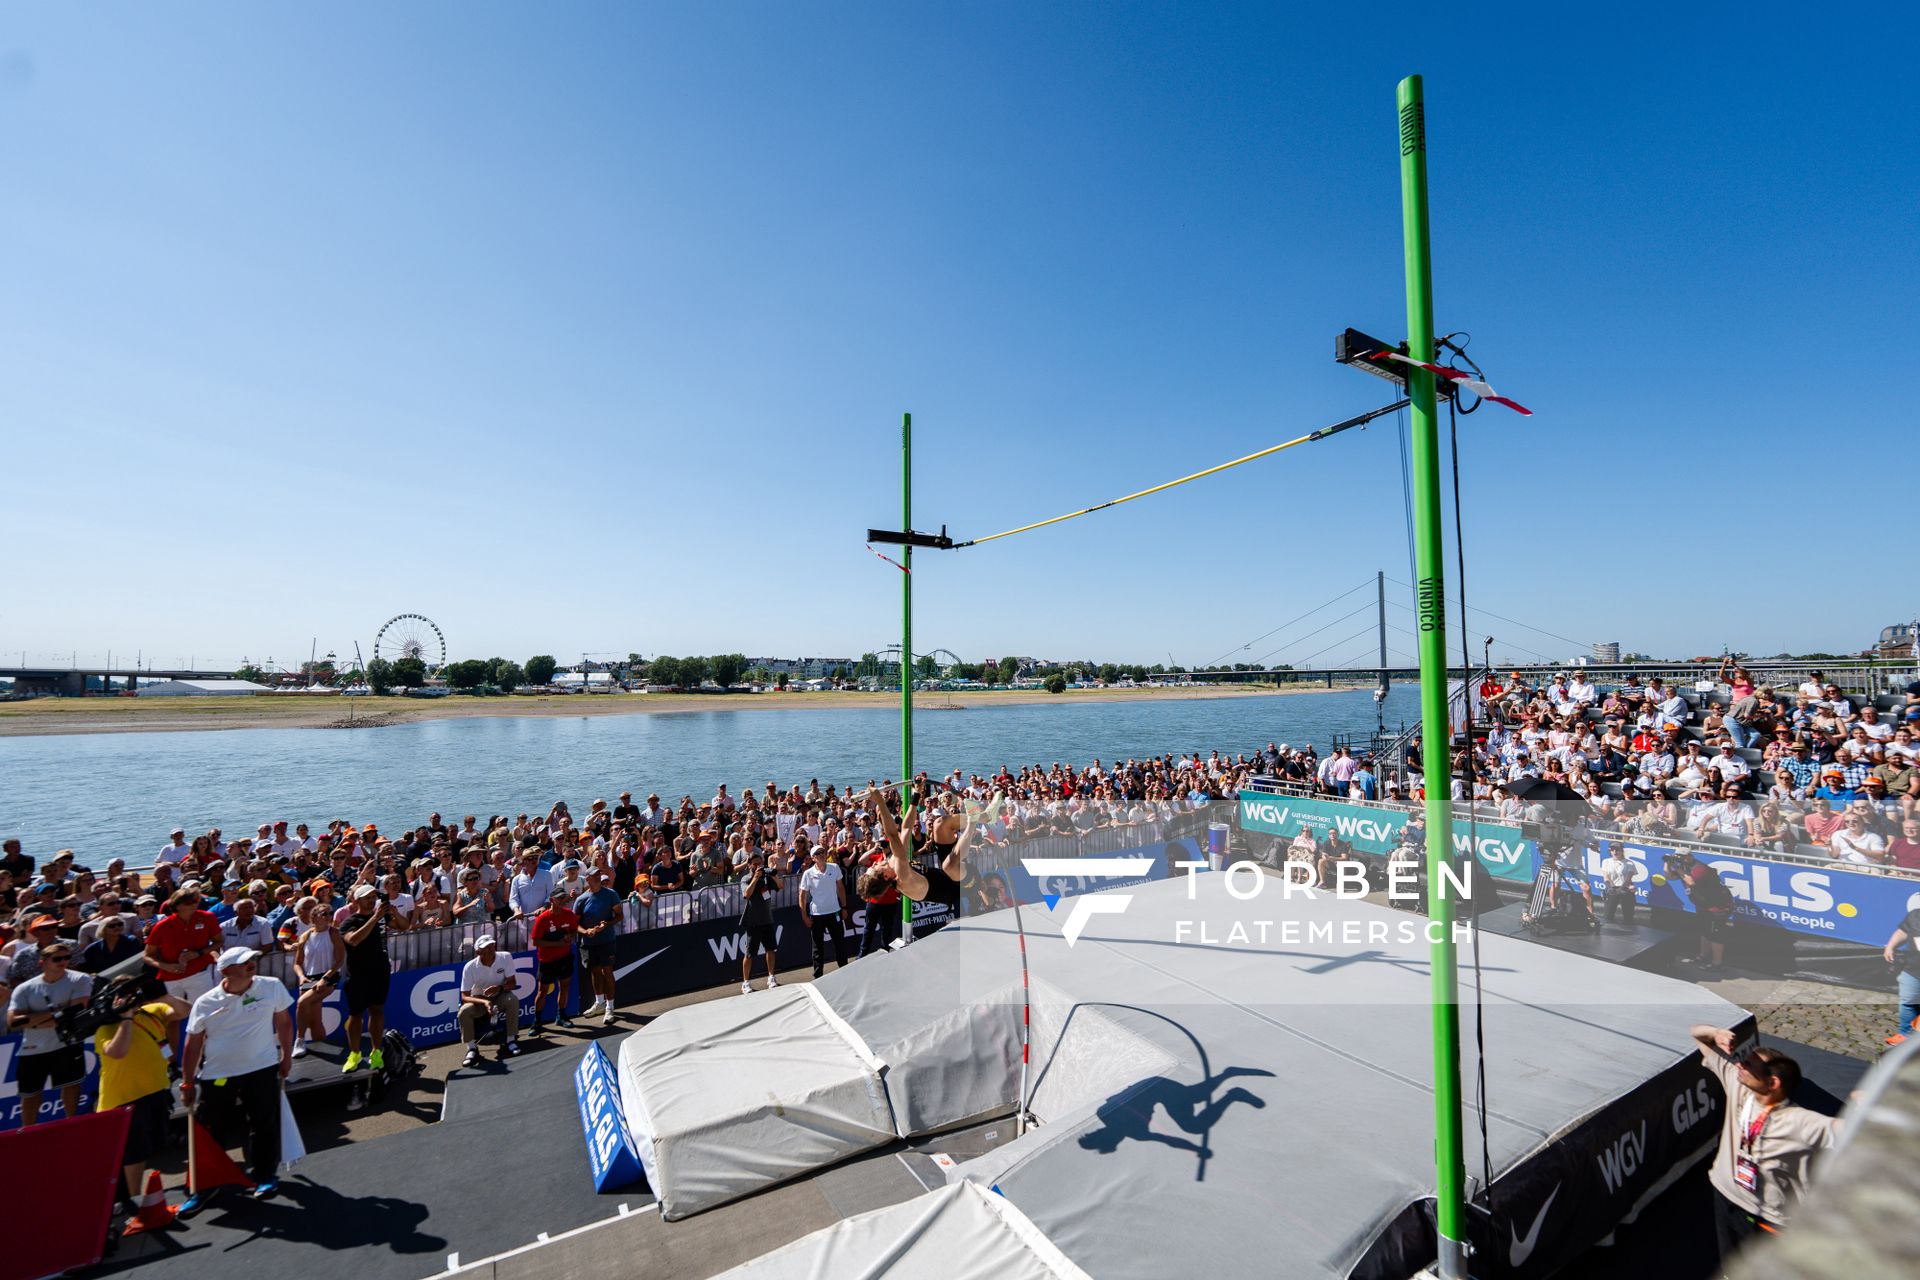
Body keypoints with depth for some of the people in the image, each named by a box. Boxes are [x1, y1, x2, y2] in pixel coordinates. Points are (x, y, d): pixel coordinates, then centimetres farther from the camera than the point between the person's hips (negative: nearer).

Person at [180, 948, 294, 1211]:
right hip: (216, 1076, 0)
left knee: (264, 1125, 7)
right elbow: (193, 1045, 3)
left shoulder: (272, 987, -8)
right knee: (209, 1131, 10)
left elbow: (283, 1022, 3)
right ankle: (204, 1186, 32)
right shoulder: (205, 1004, -8)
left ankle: (265, 1175, 28)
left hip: (262, 1070, 0)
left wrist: (286, 1056, 5)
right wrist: (187, 1083, 4)